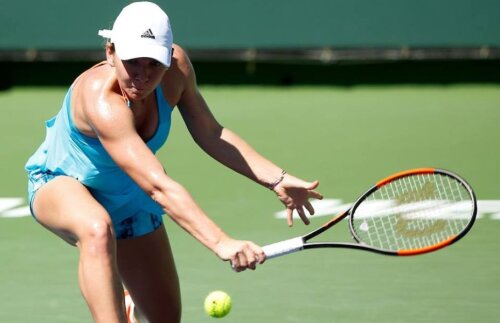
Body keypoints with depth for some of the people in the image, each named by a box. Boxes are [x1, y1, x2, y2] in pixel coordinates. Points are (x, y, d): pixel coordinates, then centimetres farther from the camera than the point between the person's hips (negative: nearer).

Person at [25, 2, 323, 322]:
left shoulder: (176, 66, -22)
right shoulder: (102, 100, -42)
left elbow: (210, 134, -6)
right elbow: (159, 186, -51)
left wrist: (277, 179, -13)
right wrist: (220, 242, -59)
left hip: (129, 199, 7)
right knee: (99, 229, -44)